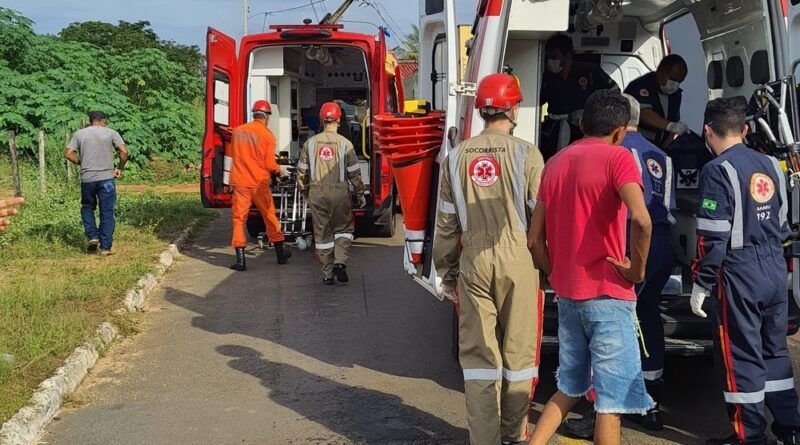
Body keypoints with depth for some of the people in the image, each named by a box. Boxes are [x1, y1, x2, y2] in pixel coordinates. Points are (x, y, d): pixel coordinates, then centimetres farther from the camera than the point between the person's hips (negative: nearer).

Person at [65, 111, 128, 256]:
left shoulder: (79, 134, 8)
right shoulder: (111, 133, 3)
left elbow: (68, 154, 0)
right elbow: (124, 152, -8)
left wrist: (81, 163, 15)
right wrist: (120, 168, 6)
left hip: (87, 178, 1)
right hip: (106, 178, -1)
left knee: (87, 208, 22)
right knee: (107, 212, 4)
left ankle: (93, 237, 6)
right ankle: (105, 247, 3)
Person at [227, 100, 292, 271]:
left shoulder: (238, 131, 2)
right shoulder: (267, 135, -9)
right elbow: (270, 165, -10)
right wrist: (280, 169, 10)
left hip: (240, 182, 2)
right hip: (259, 183, -2)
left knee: (239, 220, 5)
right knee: (270, 218, 13)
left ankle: (241, 261, -1)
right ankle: (281, 254, 24)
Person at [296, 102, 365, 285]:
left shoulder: (310, 143, 0)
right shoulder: (345, 143, -6)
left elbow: (302, 171, 6)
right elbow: (354, 173, -3)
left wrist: (304, 191, 21)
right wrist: (360, 194, 9)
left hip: (317, 193, 2)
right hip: (340, 193, -2)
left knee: (322, 233, 9)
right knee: (343, 228, 15)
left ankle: (328, 273, 12)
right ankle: (340, 262, -5)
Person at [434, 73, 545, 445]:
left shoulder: (457, 157, 4)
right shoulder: (527, 155, -7)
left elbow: (446, 222, 7)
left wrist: (446, 272, 16)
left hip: (474, 263, 2)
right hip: (518, 261, -2)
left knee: (479, 355, 7)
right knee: (518, 352, 10)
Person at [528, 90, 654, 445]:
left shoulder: (555, 163, 11)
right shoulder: (617, 158, -8)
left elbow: (534, 239, 10)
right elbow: (641, 220, -26)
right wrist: (637, 269, -13)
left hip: (568, 295, 7)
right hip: (608, 294, -7)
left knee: (569, 388, 21)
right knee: (612, 398, 2)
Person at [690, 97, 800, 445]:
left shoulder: (718, 170, -13)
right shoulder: (771, 166, 10)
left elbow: (712, 236, -16)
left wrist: (701, 284, -10)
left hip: (739, 273, -7)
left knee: (742, 357, 1)